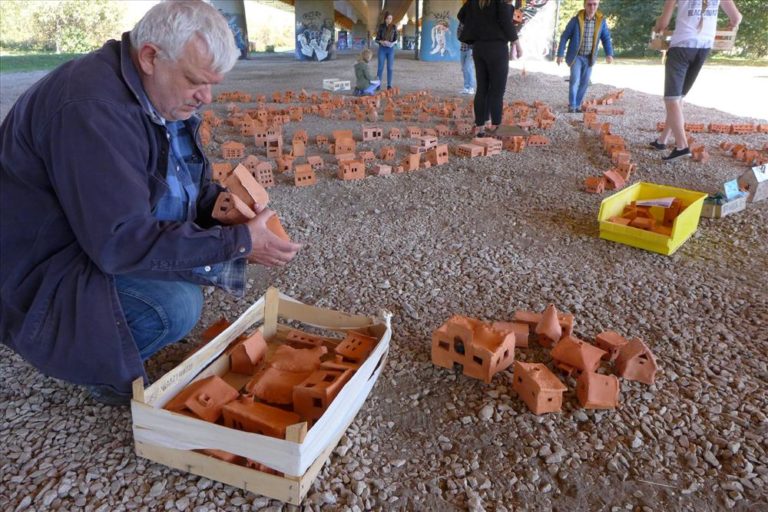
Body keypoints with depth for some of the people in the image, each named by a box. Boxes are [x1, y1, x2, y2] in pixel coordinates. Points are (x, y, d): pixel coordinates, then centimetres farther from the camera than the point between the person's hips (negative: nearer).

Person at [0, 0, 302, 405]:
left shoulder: (164, 95, 0)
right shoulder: (91, 105, -30)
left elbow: (187, 183, 10)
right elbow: (120, 243, -33)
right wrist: (238, 243, -30)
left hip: (108, 237, 10)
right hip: (41, 273, -9)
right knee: (175, 307, -31)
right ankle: (103, 367, 1)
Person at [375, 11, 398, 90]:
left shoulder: (394, 27, 1)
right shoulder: (381, 26, -1)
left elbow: (396, 39, 4)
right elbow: (377, 39, -1)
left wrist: (393, 43, -18)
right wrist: (382, 42, -21)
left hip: (391, 49, 1)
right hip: (382, 49, -1)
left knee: (390, 67, 2)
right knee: (380, 67, -3)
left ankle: (389, 85, 8)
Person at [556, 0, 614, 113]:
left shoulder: (601, 21, -6)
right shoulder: (576, 20, -14)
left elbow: (606, 38, 0)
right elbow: (564, 37, -8)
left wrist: (609, 54, -14)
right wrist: (560, 54, -11)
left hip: (589, 58, 3)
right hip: (576, 56, -3)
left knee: (584, 83, 6)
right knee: (575, 80, -16)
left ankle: (577, 105, 19)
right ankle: (572, 106, -5)